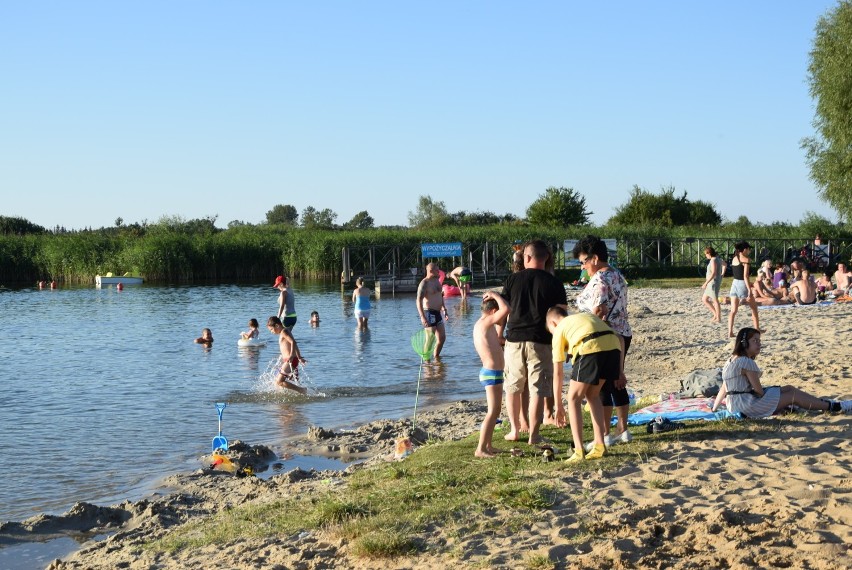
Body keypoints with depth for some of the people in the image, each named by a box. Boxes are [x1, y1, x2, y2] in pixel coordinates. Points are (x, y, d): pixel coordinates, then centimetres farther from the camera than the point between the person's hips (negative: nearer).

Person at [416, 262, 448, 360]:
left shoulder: (437, 281, 13)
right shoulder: (424, 283, -14)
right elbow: (419, 300, -20)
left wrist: (444, 308, 19)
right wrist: (422, 317, -27)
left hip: (438, 313, 9)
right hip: (429, 313, -9)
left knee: (442, 337, 10)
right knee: (430, 339, -8)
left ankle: (436, 357, 23)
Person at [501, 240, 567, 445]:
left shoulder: (513, 279, 2)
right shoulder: (553, 283, -2)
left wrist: (499, 334, 19)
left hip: (515, 339, 2)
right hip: (540, 341, -2)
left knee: (513, 387, 16)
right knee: (538, 389, 2)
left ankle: (515, 430, 21)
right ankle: (533, 434, 2)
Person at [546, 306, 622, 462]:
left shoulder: (559, 330, 23)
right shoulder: (587, 316, 37)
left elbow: (557, 372, 23)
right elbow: (619, 338, 25)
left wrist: (558, 405, 29)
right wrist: (619, 370, 24)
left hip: (590, 348, -5)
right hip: (613, 346, 5)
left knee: (574, 399, 11)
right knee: (592, 395, 25)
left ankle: (579, 451, 4)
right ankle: (599, 446, 22)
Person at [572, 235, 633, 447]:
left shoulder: (598, 281, -17)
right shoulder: (618, 277, 13)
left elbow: (597, 313, -21)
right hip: (623, 335, 10)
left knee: (602, 388, -3)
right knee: (617, 386, 15)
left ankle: (604, 435, 0)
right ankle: (623, 430, 20)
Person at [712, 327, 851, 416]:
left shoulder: (733, 359, 11)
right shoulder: (747, 362, -20)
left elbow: (724, 388, 11)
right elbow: (758, 390, -18)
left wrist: (715, 407, 13)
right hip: (747, 406, -10)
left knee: (789, 388, 15)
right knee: (794, 396, 0)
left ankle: (823, 403, 22)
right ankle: (834, 407, 8)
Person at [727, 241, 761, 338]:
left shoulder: (734, 259, 10)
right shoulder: (746, 260, -12)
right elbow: (745, 276, -18)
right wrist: (749, 290, -18)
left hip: (734, 284, 6)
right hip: (742, 284, -6)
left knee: (733, 310, 3)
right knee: (754, 307, 13)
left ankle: (730, 332, -4)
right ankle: (757, 329, 21)